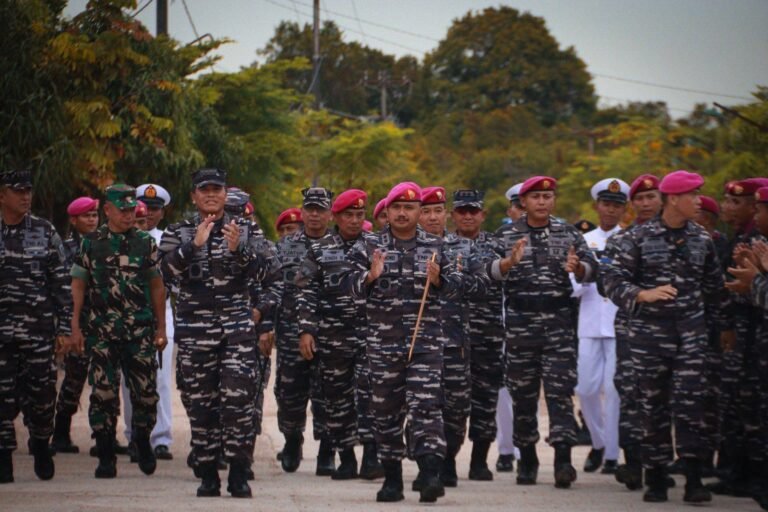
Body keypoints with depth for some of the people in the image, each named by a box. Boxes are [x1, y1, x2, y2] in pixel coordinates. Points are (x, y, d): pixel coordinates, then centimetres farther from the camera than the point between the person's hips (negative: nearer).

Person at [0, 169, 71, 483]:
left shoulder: (45, 233, 5)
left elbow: (62, 282, 5)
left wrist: (63, 326, 0)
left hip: (38, 329, 0)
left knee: (42, 392, -1)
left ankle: (41, 446, 21)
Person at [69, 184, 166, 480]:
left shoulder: (145, 242, 8)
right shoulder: (91, 244, 5)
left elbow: (157, 286, 13)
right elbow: (78, 286, 6)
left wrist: (161, 327, 10)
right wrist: (75, 328, -1)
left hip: (140, 330, 1)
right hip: (103, 330, -1)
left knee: (146, 393, 1)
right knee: (103, 394, -3)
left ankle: (143, 441, 25)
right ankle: (106, 457, 5)